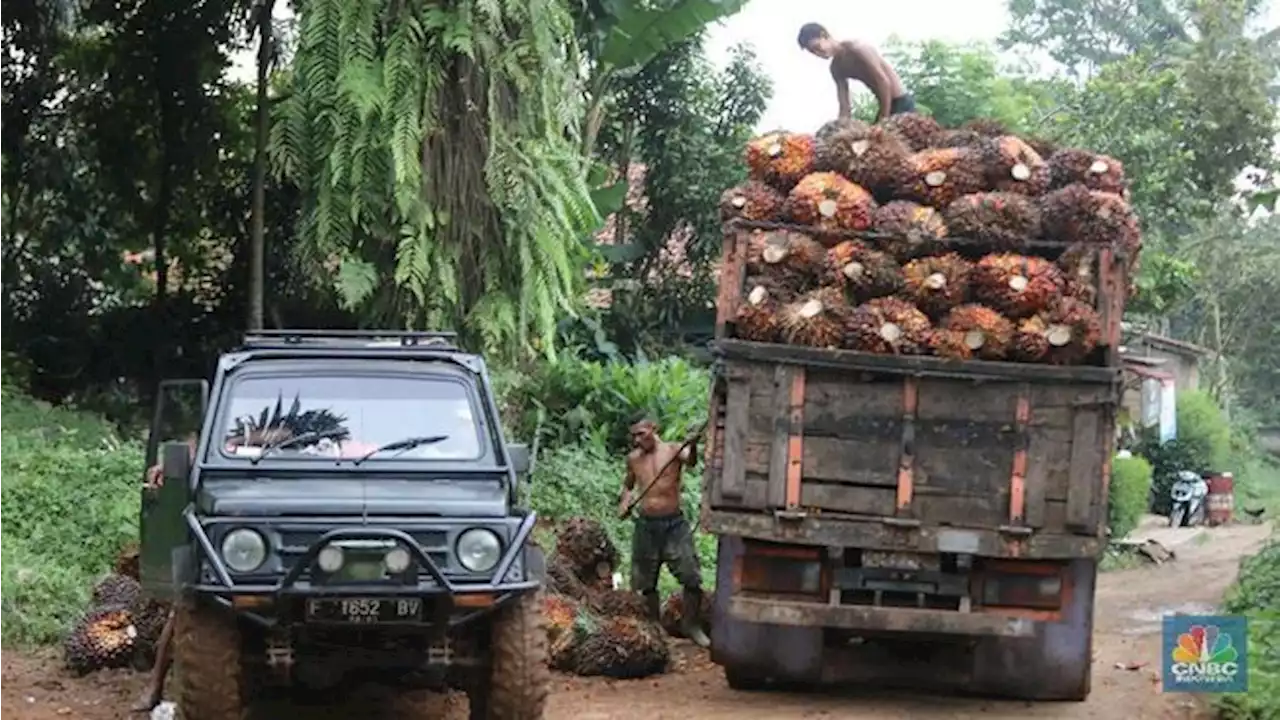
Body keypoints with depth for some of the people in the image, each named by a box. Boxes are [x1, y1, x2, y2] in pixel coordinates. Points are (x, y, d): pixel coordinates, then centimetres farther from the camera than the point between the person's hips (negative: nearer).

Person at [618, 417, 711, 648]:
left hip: (674, 524, -4)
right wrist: (624, 503, 5)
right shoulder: (633, 458, 7)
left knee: (692, 578, -6)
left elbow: (690, 461, -27)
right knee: (647, 582, 11)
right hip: (646, 525, 4)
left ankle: (691, 625, 9)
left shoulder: (673, 451, -5)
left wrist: (693, 448, -49)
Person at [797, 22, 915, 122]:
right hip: (885, 105, 9)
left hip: (901, 103, -9)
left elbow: (884, 81, -23)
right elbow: (845, 108, 6)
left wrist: (884, 119, -24)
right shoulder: (836, 68, 7)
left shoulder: (855, 48, -18)